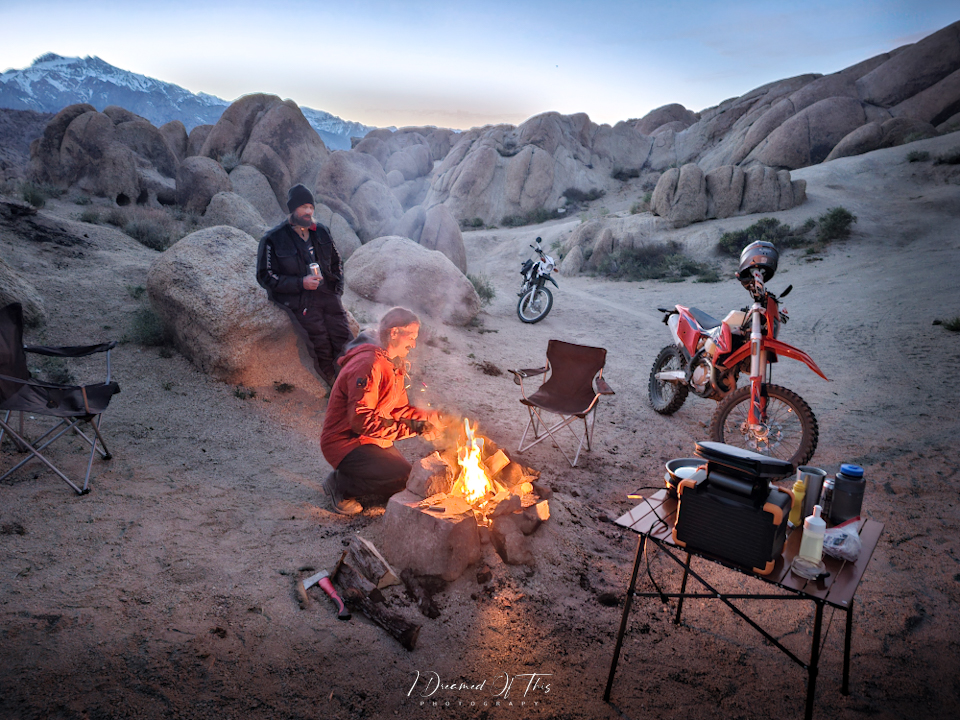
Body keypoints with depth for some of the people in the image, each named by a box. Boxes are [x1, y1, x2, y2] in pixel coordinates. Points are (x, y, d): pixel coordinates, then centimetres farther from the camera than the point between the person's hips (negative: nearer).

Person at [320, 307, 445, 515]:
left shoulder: (395, 365, 9)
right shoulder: (368, 365, -24)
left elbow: (399, 408, 11)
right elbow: (361, 420, -29)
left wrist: (427, 417, -8)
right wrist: (411, 428, -28)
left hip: (371, 441, 10)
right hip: (345, 442, -10)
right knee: (402, 476, -25)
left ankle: (349, 476, 15)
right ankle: (340, 484, -6)